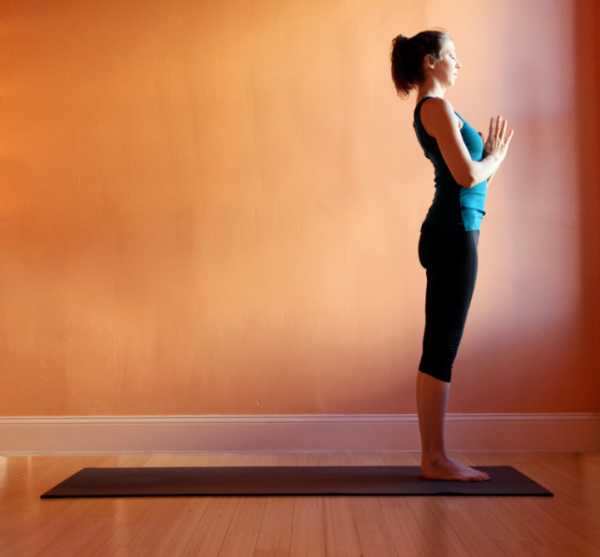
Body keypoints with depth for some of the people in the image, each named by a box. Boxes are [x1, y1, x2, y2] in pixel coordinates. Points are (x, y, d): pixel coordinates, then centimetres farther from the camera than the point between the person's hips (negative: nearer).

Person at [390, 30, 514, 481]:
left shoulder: (435, 109, 21)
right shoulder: (436, 107, -8)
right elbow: (467, 175, -16)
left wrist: (490, 156, 12)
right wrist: (496, 158, 2)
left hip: (452, 233, 10)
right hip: (452, 234, -10)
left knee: (440, 348, 9)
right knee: (441, 348, -6)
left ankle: (434, 456, 16)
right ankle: (435, 459, 3)